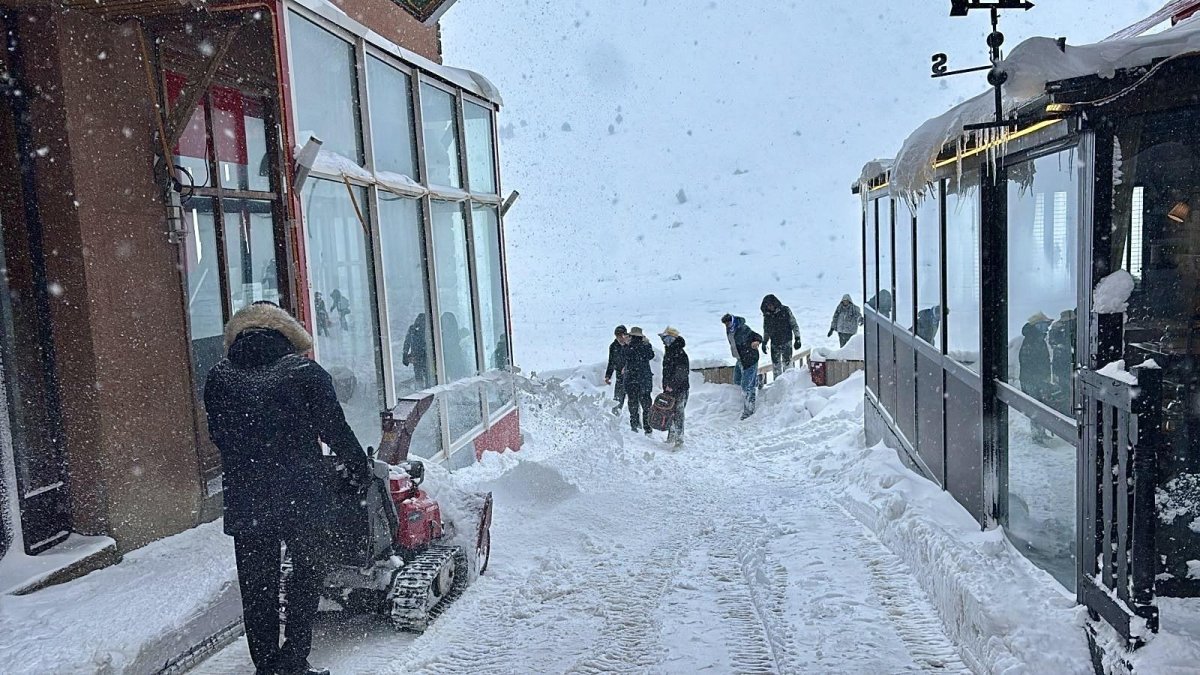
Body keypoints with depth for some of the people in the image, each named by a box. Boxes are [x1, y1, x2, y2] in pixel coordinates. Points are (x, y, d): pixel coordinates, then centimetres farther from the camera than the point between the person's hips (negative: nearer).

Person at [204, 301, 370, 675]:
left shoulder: (218, 380, 1)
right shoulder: (306, 373, -8)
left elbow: (220, 438, 8)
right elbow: (335, 429, -6)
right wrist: (360, 467, 9)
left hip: (244, 499, 3)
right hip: (302, 494, -2)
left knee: (257, 585, 14)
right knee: (307, 572, 13)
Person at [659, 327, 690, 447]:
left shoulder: (679, 353, -15)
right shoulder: (668, 352, 15)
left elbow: (681, 373, -22)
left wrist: (672, 385, -24)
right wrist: (665, 385, 22)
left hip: (680, 389, -10)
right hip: (669, 389, 10)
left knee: (678, 413, -9)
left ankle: (678, 438, -7)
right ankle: (671, 437, 22)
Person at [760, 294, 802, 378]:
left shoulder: (785, 310, -7)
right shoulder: (767, 315, 5)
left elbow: (794, 325, -3)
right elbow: (766, 331, 18)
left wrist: (797, 339, -8)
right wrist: (764, 343, 15)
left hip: (786, 342, -4)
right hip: (774, 344, 4)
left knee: (787, 363, -6)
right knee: (775, 365, 5)